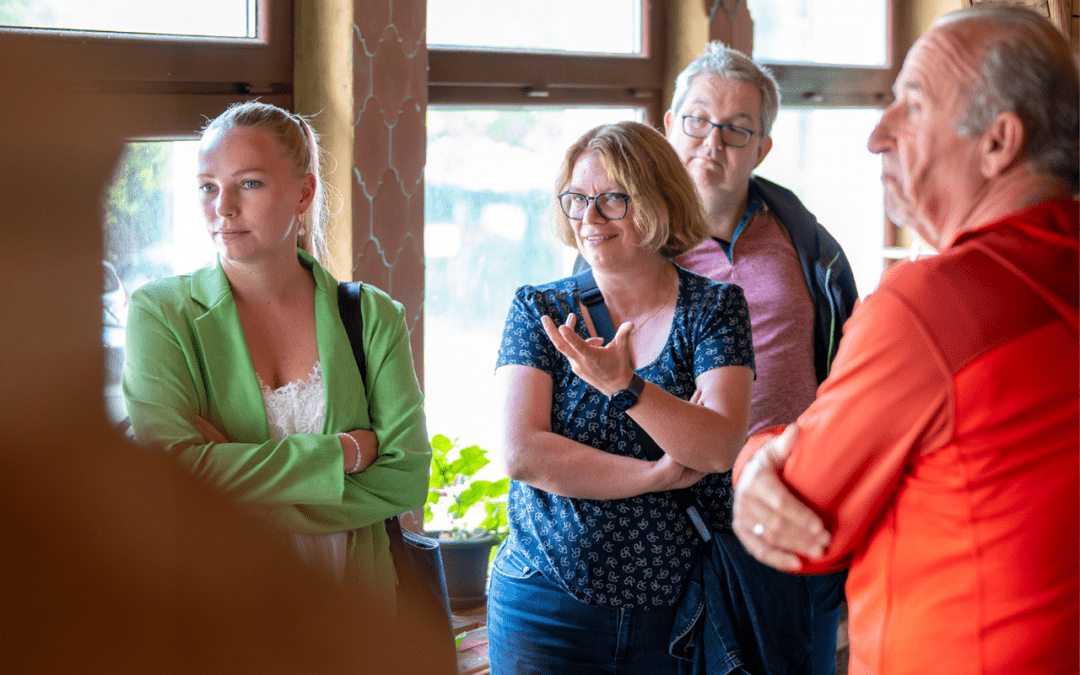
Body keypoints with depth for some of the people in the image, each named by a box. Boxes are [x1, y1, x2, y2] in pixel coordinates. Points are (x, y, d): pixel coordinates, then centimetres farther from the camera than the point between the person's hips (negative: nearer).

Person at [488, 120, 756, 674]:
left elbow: (719, 449, -15)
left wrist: (624, 385, -30)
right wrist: (661, 475, -16)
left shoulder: (716, 307, -1)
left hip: (680, 607, 0)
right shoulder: (538, 310, 1)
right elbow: (521, 453, -11)